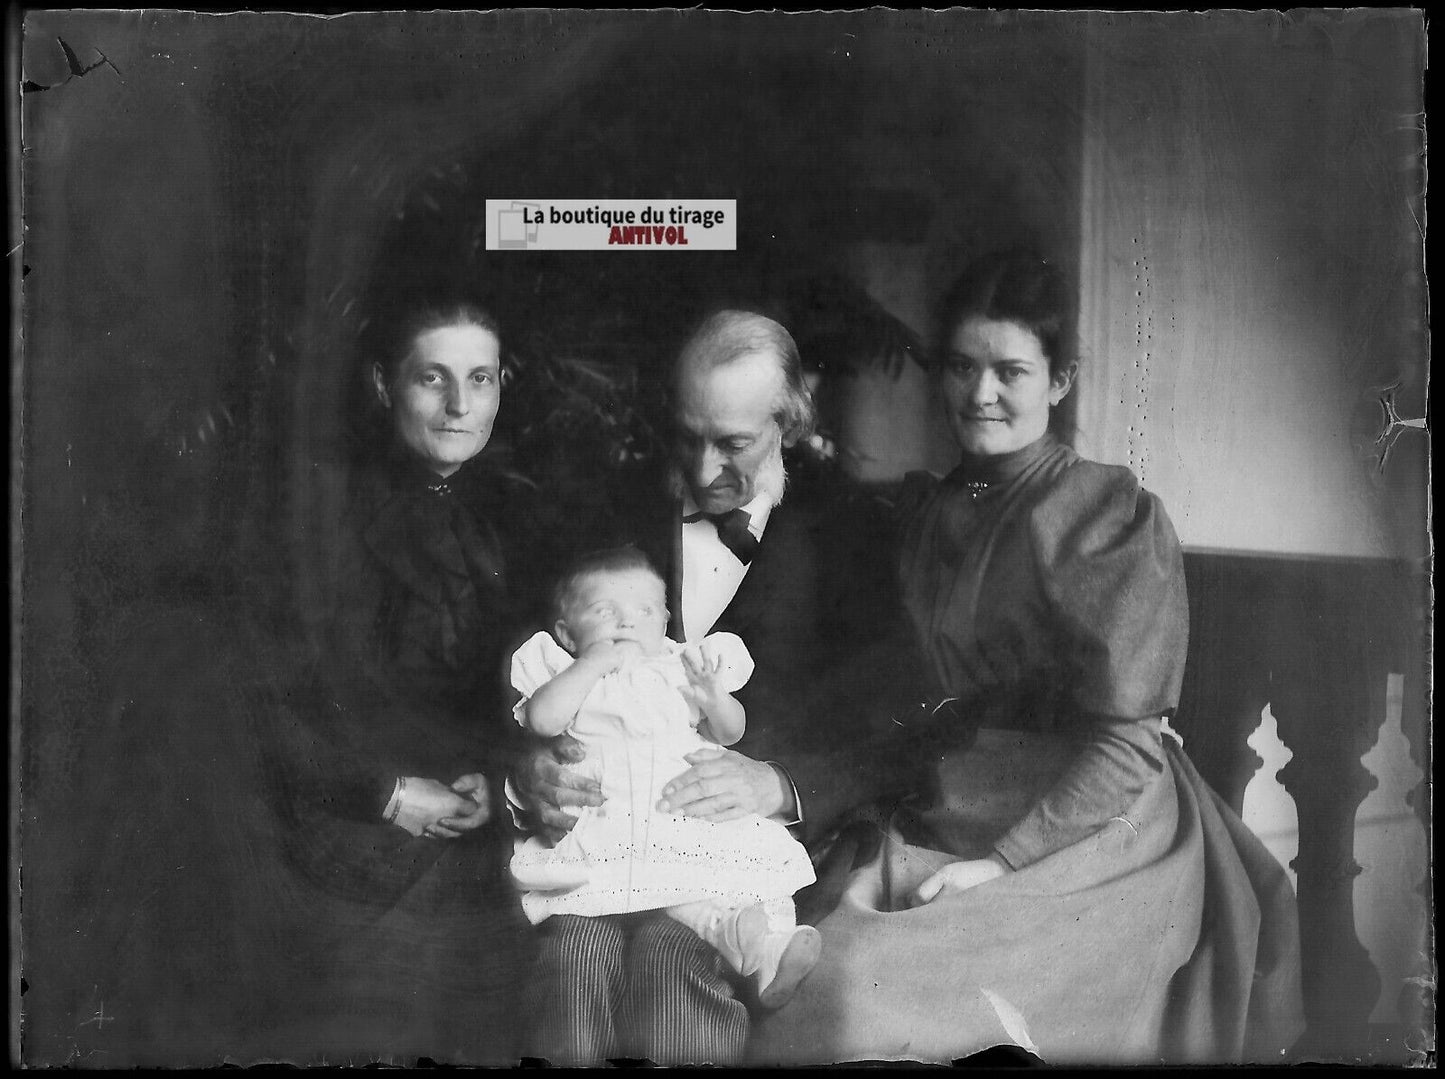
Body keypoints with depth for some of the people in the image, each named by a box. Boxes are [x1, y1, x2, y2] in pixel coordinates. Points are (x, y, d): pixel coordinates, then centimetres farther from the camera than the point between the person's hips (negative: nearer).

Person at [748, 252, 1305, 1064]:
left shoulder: (1113, 513, -8)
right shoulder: (927, 510, 12)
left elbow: (1124, 747, -12)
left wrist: (1003, 860, -18)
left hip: (1086, 834, -6)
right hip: (953, 822, 6)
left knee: (869, 996, -24)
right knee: (800, 975, -16)